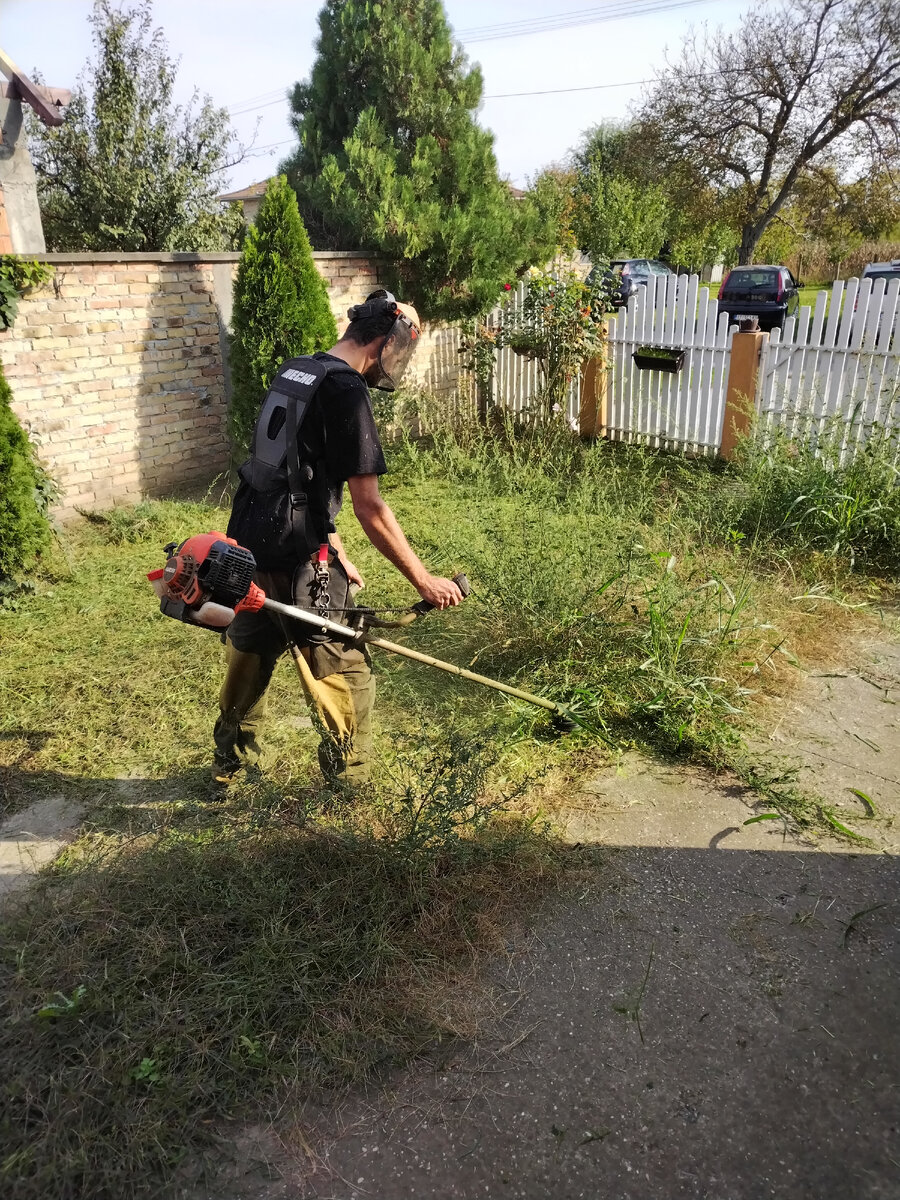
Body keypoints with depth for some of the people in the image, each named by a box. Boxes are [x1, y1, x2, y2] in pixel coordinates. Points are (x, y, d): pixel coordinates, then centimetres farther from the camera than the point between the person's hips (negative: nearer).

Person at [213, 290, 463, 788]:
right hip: (295, 564, -9)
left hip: (245, 546, 9)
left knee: (247, 660, 26)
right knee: (346, 680, 6)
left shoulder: (292, 371, 13)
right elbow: (369, 509, -19)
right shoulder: (346, 392, -15)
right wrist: (424, 579, -12)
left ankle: (229, 763, 45)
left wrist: (337, 554, 17)